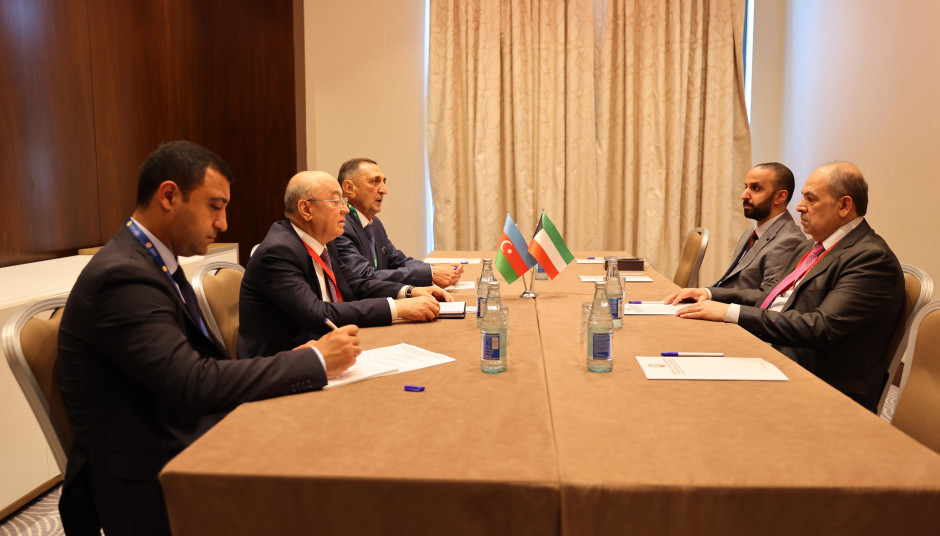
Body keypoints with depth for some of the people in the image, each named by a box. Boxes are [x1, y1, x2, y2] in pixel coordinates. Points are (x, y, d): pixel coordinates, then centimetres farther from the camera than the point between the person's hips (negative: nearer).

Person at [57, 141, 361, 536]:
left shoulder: (156, 261, 9)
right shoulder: (122, 276, -20)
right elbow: (193, 384, -27)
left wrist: (296, 360, -5)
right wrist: (314, 361, -20)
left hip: (182, 441, 8)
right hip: (147, 485, -8)